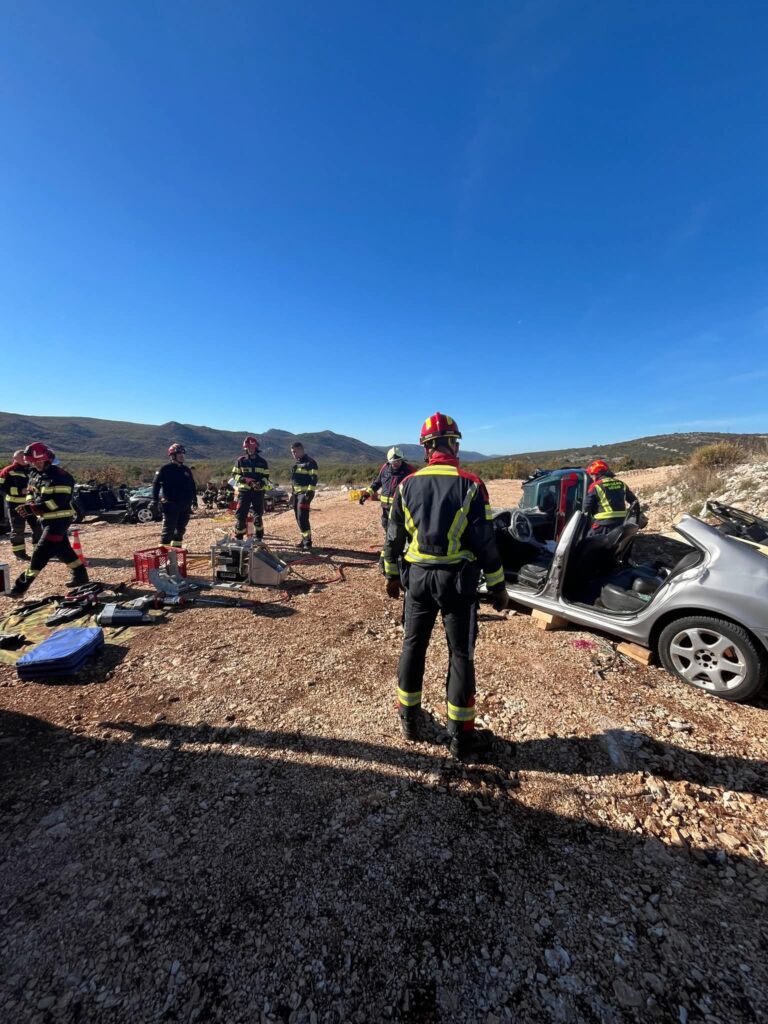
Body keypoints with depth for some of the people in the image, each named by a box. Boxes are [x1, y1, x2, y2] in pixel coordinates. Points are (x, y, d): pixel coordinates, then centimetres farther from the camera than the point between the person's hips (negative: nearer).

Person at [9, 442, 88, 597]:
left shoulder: (59, 476, -18)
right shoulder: (34, 475, 11)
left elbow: (58, 501, -24)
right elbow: (32, 493, 19)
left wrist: (32, 509, -24)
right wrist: (30, 503, -3)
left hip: (59, 519, -10)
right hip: (47, 519, 10)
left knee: (41, 552, -7)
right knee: (62, 550, 15)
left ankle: (22, 586, 0)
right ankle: (80, 576, 25)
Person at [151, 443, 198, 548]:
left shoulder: (186, 470, 13)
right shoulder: (165, 469, -4)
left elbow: (192, 486, 20)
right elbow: (156, 484, -5)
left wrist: (194, 499, 18)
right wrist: (155, 500, -11)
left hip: (185, 505, 6)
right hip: (171, 505, -6)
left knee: (181, 528, 13)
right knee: (169, 528, -5)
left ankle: (176, 546, 26)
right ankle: (163, 548, 1)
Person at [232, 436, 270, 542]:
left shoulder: (262, 461, 7)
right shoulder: (241, 460, 5)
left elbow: (266, 476, 7)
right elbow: (234, 474, 5)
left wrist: (261, 483, -14)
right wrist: (244, 479, -14)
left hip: (258, 491, 0)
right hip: (244, 491, 0)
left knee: (258, 516, 4)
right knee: (240, 515, -3)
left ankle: (258, 538, 17)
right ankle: (238, 538, 9)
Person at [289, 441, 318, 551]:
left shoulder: (310, 462, -9)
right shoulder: (296, 462, 19)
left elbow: (313, 479, -16)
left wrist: (309, 493, -22)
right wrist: (292, 493, 22)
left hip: (305, 493, -9)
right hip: (296, 493, 9)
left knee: (302, 518, -15)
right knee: (299, 518, 11)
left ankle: (307, 542, -10)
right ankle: (305, 539, 20)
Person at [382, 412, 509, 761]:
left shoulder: (407, 485, -1)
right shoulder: (470, 485, -10)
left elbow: (394, 537, 5)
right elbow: (485, 542, -9)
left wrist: (392, 575, 18)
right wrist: (497, 586, 2)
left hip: (417, 576, 3)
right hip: (457, 578, -2)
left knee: (413, 646, 18)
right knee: (460, 655, 11)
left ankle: (409, 719, 35)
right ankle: (460, 736, 24)